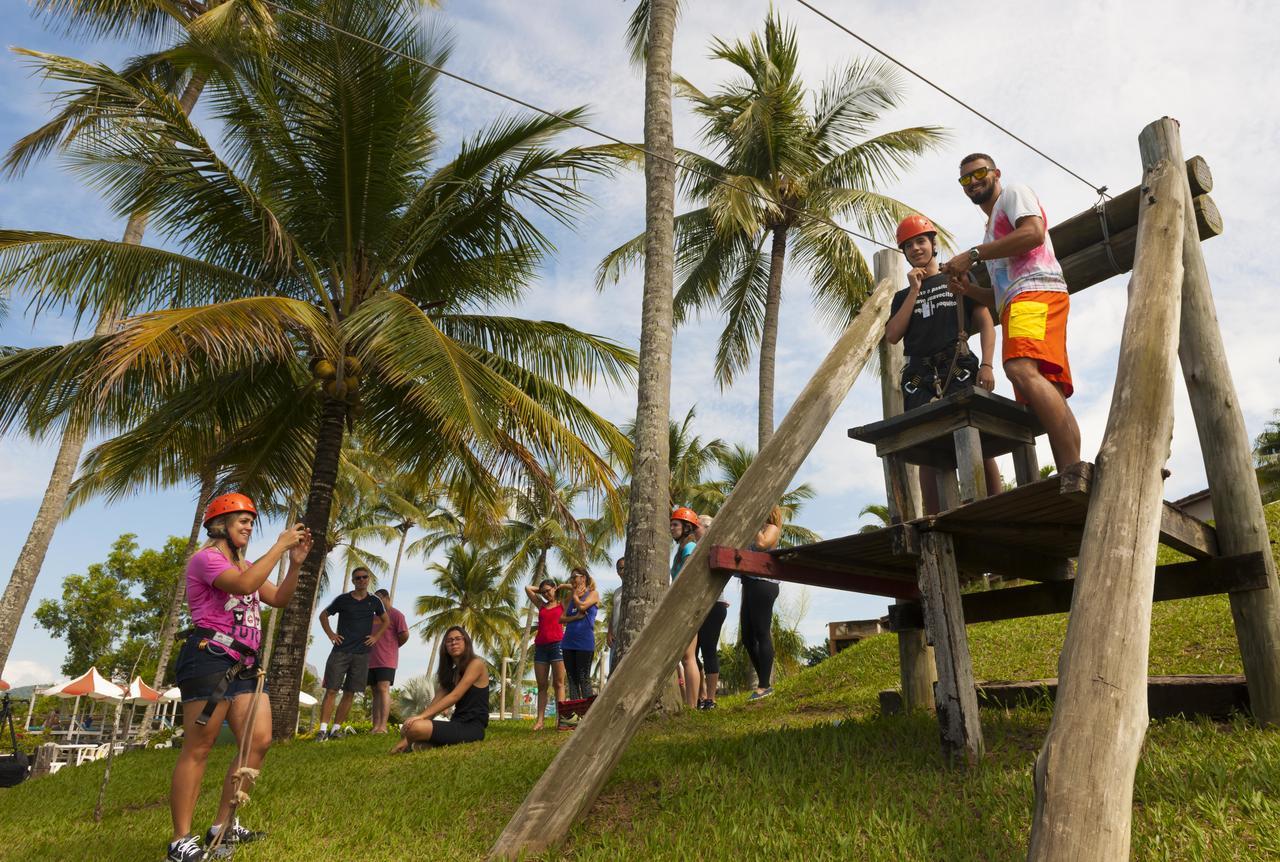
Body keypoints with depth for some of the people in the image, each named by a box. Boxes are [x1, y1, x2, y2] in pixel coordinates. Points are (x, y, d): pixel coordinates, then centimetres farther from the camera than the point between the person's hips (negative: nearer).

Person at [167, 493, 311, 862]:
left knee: (259, 741, 2)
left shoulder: (246, 565, 23)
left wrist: (295, 562, 4)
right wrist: (279, 546, -19)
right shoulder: (206, 558, -6)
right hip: (209, 659, -9)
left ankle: (223, 827, 12)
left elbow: (279, 599, 16)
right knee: (197, 750, -5)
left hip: (243, 665, 9)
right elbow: (244, 585, -25)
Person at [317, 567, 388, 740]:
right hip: (340, 651, -2)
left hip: (362, 654, 2)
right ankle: (323, 729, -5)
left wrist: (376, 636, 7)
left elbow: (386, 621, 20)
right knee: (331, 690, -7)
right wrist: (330, 634, 2)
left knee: (350, 693, 3)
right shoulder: (342, 599, 1)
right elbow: (323, 615, 13)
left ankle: (336, 729, 11)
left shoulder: (375, 601, 6)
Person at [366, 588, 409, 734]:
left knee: (384, 689, -15)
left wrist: (393, 646, 3)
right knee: (376, 692, 6)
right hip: (371, 660, 7)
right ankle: (375, 727, 6)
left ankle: (383, 726, -20)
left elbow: (405, 635, -9)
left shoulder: (395, 614, -1)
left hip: (386, 660, -7)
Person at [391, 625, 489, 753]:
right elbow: (436, 701, 9)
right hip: (458, 724, 8)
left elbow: (454, 696, -16)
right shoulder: (451, 672, 20)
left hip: (472, 728, -8)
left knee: (415, 728, -23)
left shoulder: (476, 663, -6)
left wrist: (421, 716, -20)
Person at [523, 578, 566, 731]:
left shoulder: (562, 605, 9)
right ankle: (540, 719, 1)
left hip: (556, 644, -4)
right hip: (540, 646, 4)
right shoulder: (541, 605, 20)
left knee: (558, 683, -6)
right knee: (541, 685, 2)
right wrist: (540, 590, 21)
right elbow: (528, 588, 23)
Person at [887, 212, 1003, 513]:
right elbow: (892, 335, 6)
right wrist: (915, 291, 4)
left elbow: (985, 323, 8)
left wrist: (986, 365, -8)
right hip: (919, 377, 2)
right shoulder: (903, 296, 23)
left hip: (959, 369, -2)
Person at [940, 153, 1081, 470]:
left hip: (1036, 292, -10)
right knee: (1049, 397, -5)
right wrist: (969, 289, 17)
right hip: (1016, 304, 10)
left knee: (1022, 370, -34)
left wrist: (973, 254, -7)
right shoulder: (993, 230, 39)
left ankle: (1073, 474, -44)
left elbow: (1034, 232, -8)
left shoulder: (1014, 194, 16)